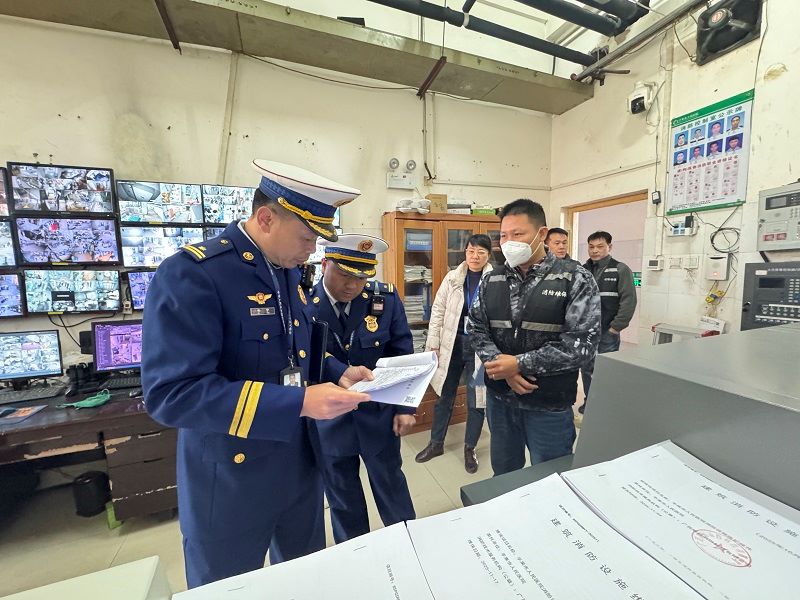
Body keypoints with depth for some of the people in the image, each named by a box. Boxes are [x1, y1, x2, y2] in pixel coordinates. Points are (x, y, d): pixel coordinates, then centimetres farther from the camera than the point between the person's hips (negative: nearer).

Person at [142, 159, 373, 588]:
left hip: (300, 465, 7)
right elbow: (173, 393, -28)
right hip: (230, 479, -6)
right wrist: (299, 403, -32)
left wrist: (336, 377, -6)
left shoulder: (289, 272, 3)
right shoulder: (190, 274, -21)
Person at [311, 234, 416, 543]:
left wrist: (405, 407, -4)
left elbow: (402, 356, -3)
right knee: (341, 494, 20)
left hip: (378, 411, 1)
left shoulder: (385, 299, -9)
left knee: (391, 483, 21)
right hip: (327, 417, 0)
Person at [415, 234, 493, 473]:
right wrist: (433, 344, 1)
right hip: (452, 344, 3)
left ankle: (470, 448, 35)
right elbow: (438, 312, 3)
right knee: (444, 395, 16)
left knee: (476, 400, 11)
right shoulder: (452, 278, 0)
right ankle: (436, 443, 37)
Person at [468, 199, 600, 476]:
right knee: (503, 476, 23)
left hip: (549, 404, -3)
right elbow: (476, 329, 1)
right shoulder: (492, 280, 2)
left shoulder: (575, 280, -10)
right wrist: (501, 367, -15)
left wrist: (519, 364, -20)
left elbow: (581, 344, -17)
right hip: (499, 397, 4)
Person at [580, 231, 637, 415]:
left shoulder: (620, 270, -2)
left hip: (607, 332, -4)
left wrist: (616, 327, -11)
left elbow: (629, 300, -8)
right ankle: (589, 401, 28)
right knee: (587, 368, 13)